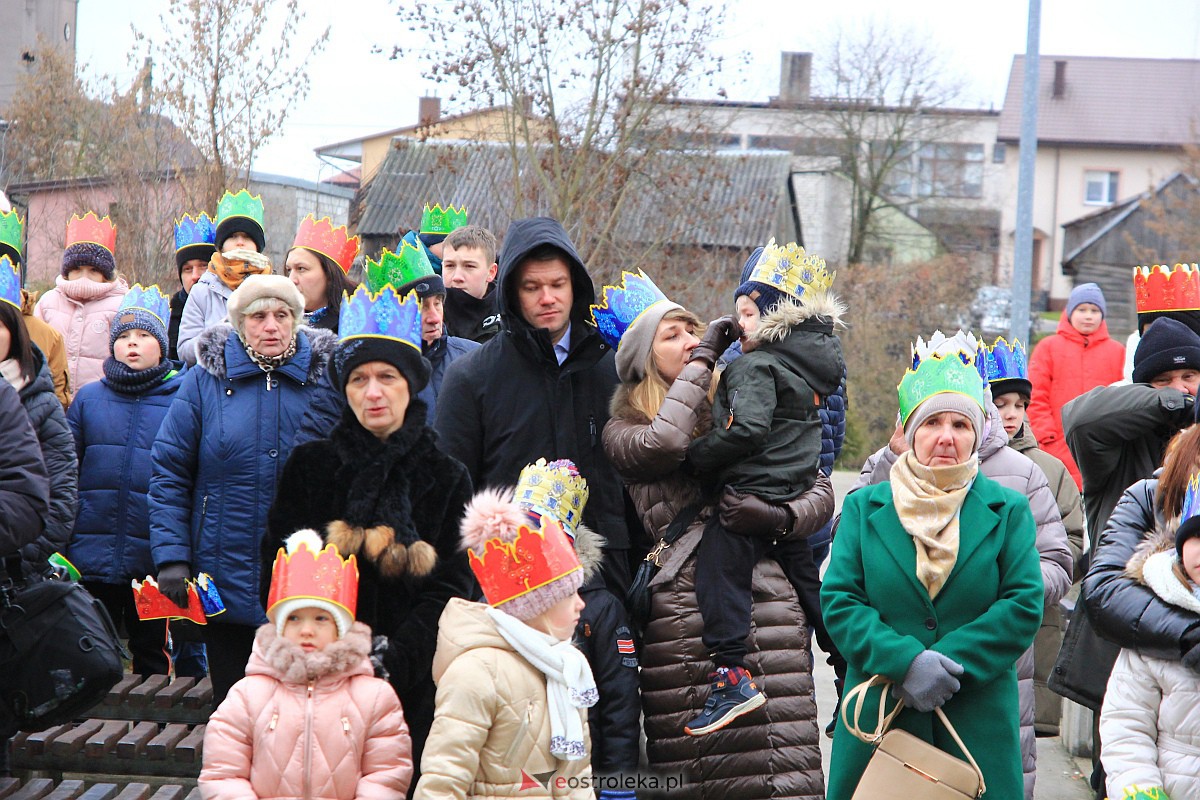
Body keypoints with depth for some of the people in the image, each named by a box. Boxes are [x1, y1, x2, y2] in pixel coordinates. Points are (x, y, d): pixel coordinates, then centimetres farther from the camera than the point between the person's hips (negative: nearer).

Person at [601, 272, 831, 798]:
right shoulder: (623, 430, 15)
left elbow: (821, 490, 18)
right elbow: (664, 442, -11)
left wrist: (782, 516, -5)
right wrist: (702, 359, 1)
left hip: (767, 597, 2)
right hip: (684, 610, -2)